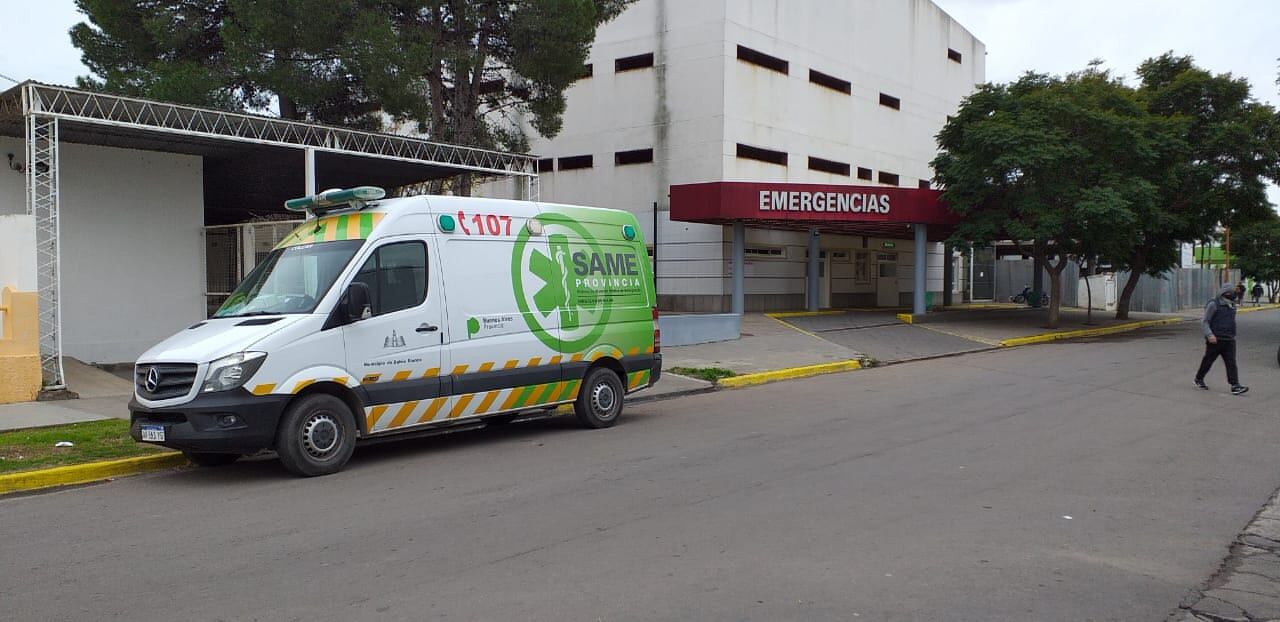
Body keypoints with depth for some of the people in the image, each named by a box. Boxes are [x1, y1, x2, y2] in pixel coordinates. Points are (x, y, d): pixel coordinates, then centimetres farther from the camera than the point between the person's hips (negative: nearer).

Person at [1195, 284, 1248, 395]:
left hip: (1229, 340, 5)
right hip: (1215, 340, -5)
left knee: (1231, 362, -5)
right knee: (1208, 361, 7)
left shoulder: (1232, 306, 14)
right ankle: (1199, 379, 27)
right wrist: (1209, 335, -23)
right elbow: (1204, 322, -11)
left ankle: (1235, 386, -11)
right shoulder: (1213, 305, -8)